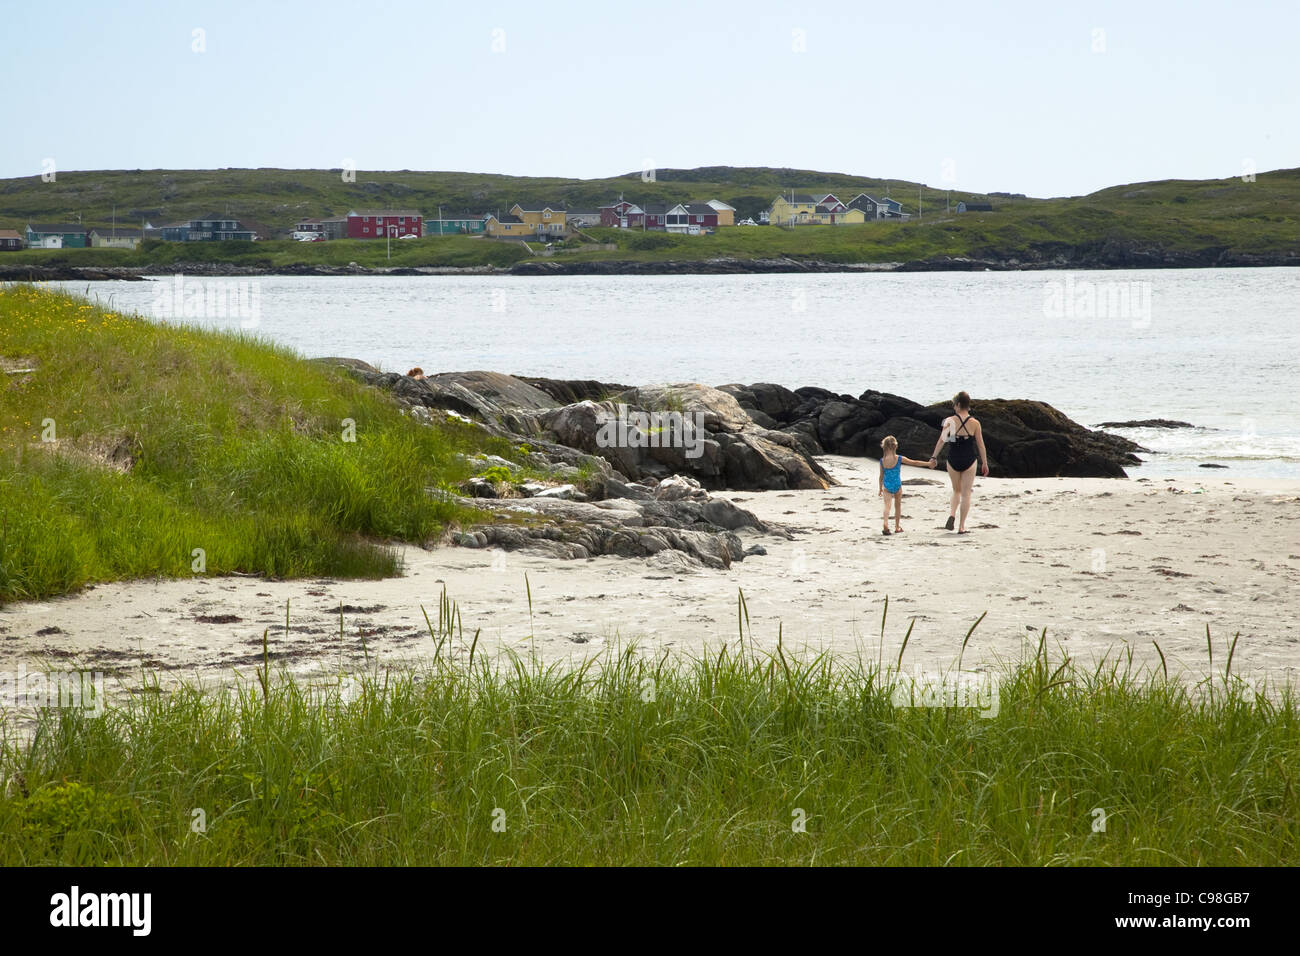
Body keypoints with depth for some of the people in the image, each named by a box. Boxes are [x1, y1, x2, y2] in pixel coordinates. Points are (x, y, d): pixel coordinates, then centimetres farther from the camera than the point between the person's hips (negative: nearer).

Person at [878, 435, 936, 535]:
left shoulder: (882, 460, -3)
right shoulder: (899, 459, -8)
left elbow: (881, 476, 5)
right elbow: (914, 463, -3)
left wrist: (880, 488, 16)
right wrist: (928, 464, 6)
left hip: (886, 486, 0)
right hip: (897, 485, 0)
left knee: (887, 505, -7)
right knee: (898, 506, 17)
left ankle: (886, 524, -32)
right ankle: (897, 527, 28)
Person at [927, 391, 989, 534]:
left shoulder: (950, 420, -7)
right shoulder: (975, 423, -5)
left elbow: (941, 440, -10)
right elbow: (980, 445, -1)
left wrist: (934, 457, -3)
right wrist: (984, 463, 7)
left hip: (953, 460, 1)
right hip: (969, 461, -1)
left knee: (956, 491, 21)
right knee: (966, 494, 7)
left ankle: (952, 514, -3)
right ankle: (961, 527, 5)